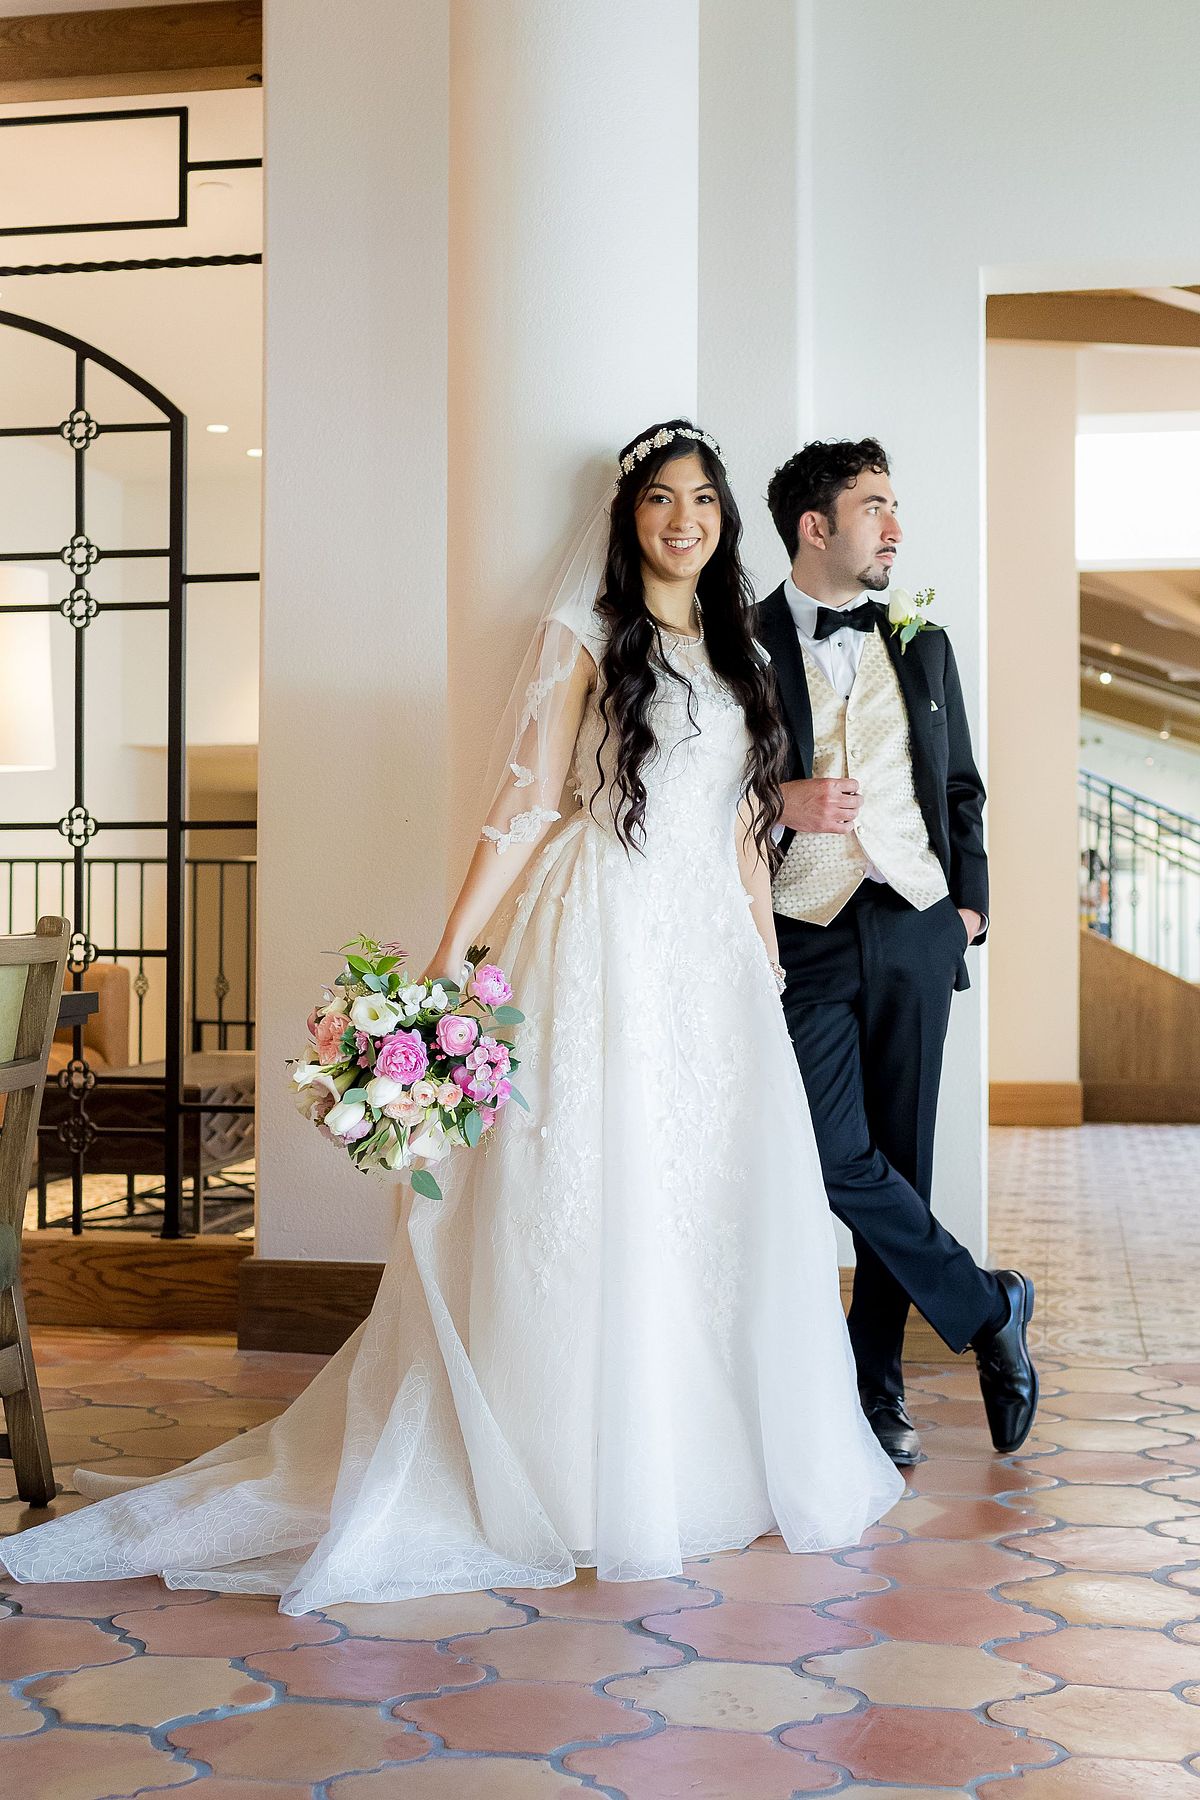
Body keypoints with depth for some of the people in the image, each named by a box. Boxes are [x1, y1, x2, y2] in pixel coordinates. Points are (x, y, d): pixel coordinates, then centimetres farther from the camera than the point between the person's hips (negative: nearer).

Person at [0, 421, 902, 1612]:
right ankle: (593, 1480, 7)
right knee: (594, 1202, -3)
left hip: (716, 951, 6)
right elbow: (525, 803, -6)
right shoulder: (584, 634, 0)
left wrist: (769, 967, 15)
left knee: (726, 1202, 6)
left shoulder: (735, 651, 17)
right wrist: (447, 957, -13)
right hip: (606, 940, -6)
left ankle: (723, 1460, 20)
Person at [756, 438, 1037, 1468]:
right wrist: (777, 802, -13)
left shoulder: (922, 644, 15)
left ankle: (877, 1377, 18)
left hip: (915, 933, 4)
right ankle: (989, 1309, 9)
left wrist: (970, 902, 11)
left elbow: (961, 786, 19)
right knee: (839, 1159, -11)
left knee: (900, 1161, 6)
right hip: (806, 938, -3)